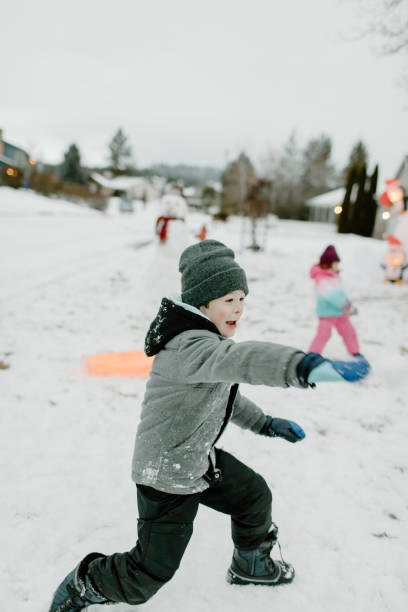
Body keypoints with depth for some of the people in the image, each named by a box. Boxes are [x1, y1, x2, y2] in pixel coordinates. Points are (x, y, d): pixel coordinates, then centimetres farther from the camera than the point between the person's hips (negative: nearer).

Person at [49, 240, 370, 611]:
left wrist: (266, 424, 15)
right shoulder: (188, 346, -31)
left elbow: (223, 393, 17)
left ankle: (251, 565, 48)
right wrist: (305, 366, -68)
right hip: (168, 475, -9)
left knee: (254, 494, 20)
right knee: (151, 572, 5)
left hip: (201, 457, 10)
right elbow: (240, 360, -54)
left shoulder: (206, 339, 4)